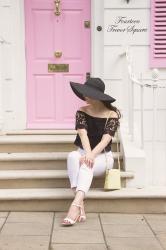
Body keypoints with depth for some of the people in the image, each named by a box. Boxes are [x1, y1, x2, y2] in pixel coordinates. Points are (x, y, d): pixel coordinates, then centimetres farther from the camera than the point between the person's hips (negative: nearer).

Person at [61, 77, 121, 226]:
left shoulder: (112, 114, -6)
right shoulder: (82, 112, 1)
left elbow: (106, 139, -19)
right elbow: (83, 133, -14)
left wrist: (92, 154, -37)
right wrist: (87, 153, -34)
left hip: (103, 156, -2)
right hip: (85, 153, 2)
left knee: (87, 164, -37)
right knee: (73, 156, -34)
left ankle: (76, 205, -51)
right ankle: (81, 205, -43)